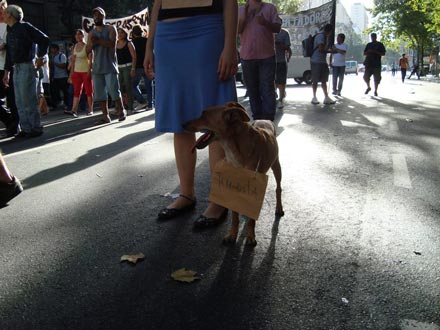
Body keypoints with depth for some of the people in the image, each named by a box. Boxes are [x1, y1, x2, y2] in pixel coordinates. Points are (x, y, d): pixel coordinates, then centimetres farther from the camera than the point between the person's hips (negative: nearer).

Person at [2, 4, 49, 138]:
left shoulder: (24, 27, -7)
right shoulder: (10, 32, 18)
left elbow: (44, 39, -13)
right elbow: (9, 54, 22)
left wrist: (40, 57, -10)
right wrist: (6, 72, 21)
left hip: (27, 67, -8)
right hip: (16, 68, 9)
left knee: (28, 100, -7)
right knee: (20, 102, 7)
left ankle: (35, 128, 1)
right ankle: (26, 128, 13)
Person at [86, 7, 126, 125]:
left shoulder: (110, 29, 4)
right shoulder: (91, 33, 16)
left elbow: (112, 44, -11)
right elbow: (87, 50, 11)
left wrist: (98, 40, -19)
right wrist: (92, 43, -9)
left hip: (110, 66, -4)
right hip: (97, 67, 5)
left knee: (114, 90, -8)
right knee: (100, 93, 1)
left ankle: (121, 111, 11)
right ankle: (105, 116, 6)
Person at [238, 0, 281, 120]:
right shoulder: (241, 10, 10)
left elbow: (278, 28, -1)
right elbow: (236, 31, 2)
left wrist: (265, 22, -19)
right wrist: (243, 18, -13)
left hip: (267, 56, -2)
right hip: (247, 57, 2)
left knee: (267, 89, -5)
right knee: (252, 90, 8)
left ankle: (268, 121, -6)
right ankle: (257, 119, 17)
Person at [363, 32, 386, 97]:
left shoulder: (380, 45, 6)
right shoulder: (368, 45, 15)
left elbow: (383, 54, 0)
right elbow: (364, 53, 15)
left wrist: (375, 52, -13)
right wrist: (368, 51, -7)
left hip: (377, 64, -2)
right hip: (368, 64, 2)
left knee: (376, 79, -3)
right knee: (366, 77, -4)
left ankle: (375, 91, 7)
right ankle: (368, 87, 20)